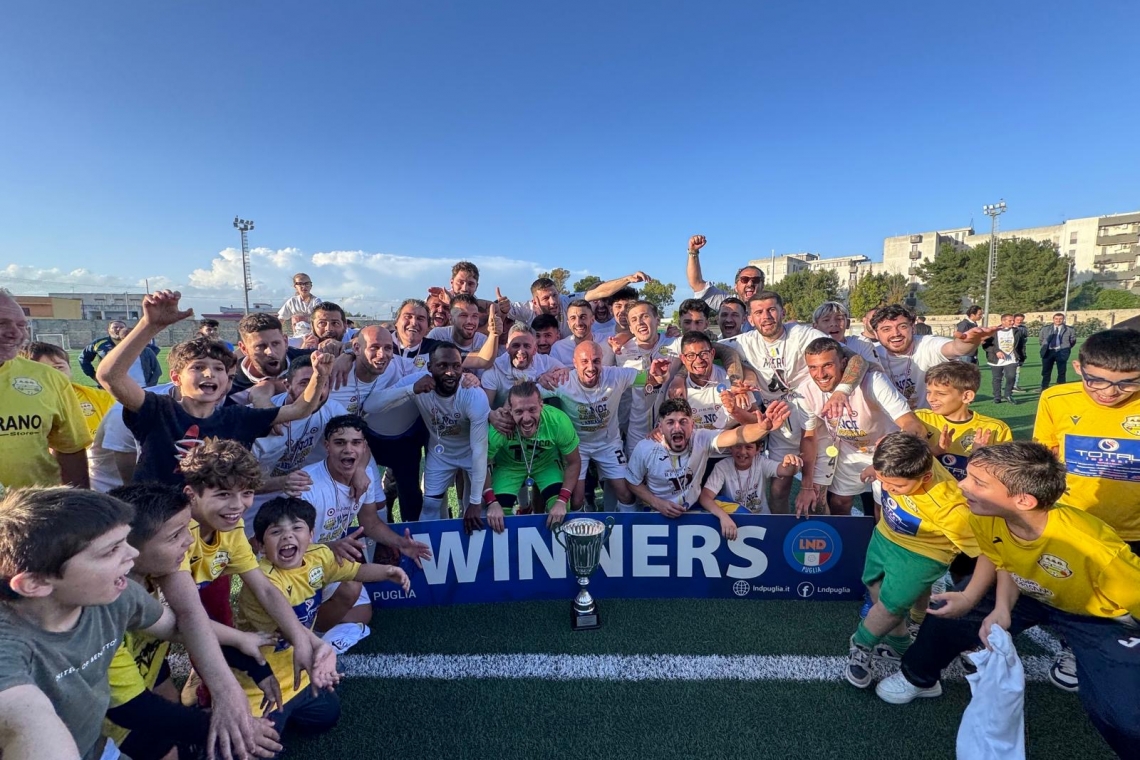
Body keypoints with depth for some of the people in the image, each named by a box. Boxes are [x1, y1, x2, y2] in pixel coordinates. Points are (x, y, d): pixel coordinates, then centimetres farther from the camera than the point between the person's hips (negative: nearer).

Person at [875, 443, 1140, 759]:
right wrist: (1002, 608, -18)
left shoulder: (1093, 547, -41)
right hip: (1026, 592, 4)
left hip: (1100, 616, -4)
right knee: (945, 612, 0)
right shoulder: (985, 518, -26)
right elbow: (1001, 560, -5)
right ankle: (918, 678, 27)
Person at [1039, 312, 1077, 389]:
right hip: (1048, 352, 2)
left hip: (1061, 352, -1)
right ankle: (1044, 389, 15)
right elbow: (1041, 340, 19)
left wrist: (1066, 349, 3)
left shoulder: (1069, 329, 3)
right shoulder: (1045, 328, 9)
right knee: (1046, 372, 7)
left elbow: (1073, 341, 11)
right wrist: (1044, 348, 9)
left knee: (1061, 372, 3)